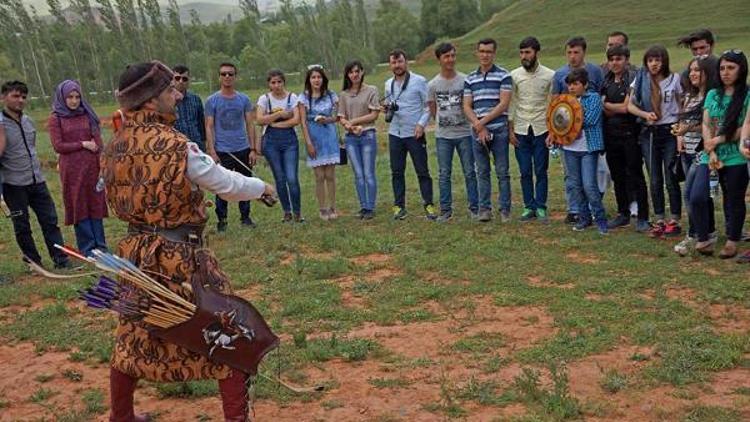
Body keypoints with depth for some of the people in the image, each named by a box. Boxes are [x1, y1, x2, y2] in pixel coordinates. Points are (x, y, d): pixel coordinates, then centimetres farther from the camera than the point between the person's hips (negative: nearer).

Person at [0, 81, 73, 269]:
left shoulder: (28, 121, 10)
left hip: (37, 182, 6)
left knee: (50, 221, 4)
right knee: (22, 227, 7)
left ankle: (62, 260, 7)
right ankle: (33, 261, 19)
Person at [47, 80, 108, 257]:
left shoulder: (87, 115, 8)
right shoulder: (55, 119, 0)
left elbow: (98, 142, 5)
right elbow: (58, 146, -5)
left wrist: (102, 166, -2)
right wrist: (83, 144, -9)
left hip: (92, 167, 3)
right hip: (72, 169, -2)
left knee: (96, 204, 6)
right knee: (79, 207, 4)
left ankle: (100, 245, 15)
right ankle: (87, 248, 12)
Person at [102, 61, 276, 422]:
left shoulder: (115, 148, 1)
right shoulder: (176, 145, -19)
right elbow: (229, 185, -10)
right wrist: (262, 187, 8)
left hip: (136, 253, 7)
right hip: (180, 257, -7)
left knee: (133, 339, 22)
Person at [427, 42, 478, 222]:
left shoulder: (465, 80, -2)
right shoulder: (432, 84, 2)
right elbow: (433, 110, 11)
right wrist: (444, 123, 8)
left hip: (464, 133, -1)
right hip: (443, 136, 1)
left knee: (469, 172, 4)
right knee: (444, 174, 6)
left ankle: (474, 208, 12)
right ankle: (445, 210, 13)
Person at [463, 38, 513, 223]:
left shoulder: (503, 75, 0)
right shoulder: (470, 78, 12)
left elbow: (504, 104, -8)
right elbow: (467, 106, 7)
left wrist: (483, 121, -11)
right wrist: (478, 126, -7)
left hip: (499, 130, -3)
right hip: (477, 131, 3)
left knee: (502, 172, 0)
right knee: (482, 172, 7)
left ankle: (505, 210, 6)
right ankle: (484, 209, 13)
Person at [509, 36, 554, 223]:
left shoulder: (549, 75, -1)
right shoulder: (514, 75, 3)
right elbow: (511, 104, 5)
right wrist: (510, 130, 0)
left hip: (541, 129, -1)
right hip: (521, 130, 2)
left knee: (541, 171, 2)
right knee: (525, 172, 5)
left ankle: (541, 208, 9)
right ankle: (529, 207, 14)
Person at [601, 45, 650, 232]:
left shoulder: (633, 79, -10)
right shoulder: (607, 80, 11)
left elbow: (626, 107, -14)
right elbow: (605, 111, 6)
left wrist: (606, 105, -1)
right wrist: (618, 108, -12)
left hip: (630, 134, -6)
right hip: (611, 134, 6)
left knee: (635, 176, -3)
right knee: (617, 176, 13)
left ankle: (642, 218, 3)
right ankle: (623, 214, 24)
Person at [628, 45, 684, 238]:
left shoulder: (674, 79, -1)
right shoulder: (640, 80, 5)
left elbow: (682, 106, 2)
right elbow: (630, 105, 2)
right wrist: (645, 114, -16)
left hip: (669, 132, -3)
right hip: (648, 133, 3)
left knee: (671, 179, -1)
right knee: (655, 180, 7)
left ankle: (674, 221, 8)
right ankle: (659, 221, 16)